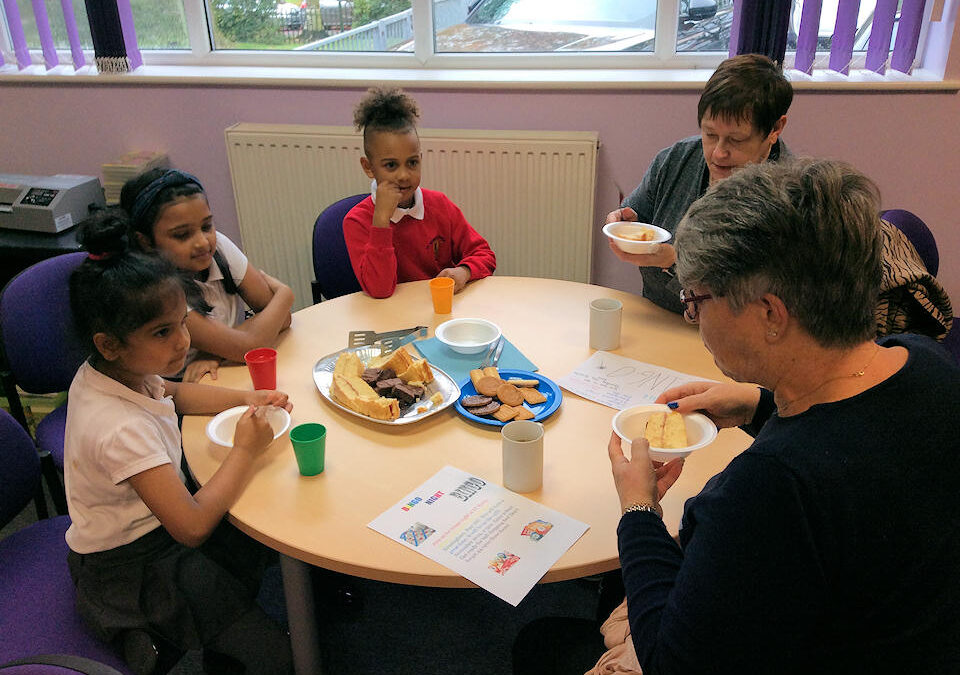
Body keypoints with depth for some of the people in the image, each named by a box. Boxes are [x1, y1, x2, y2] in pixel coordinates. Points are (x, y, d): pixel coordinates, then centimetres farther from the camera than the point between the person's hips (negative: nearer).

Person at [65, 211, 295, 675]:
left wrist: (244, 399, -1)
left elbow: (172, 393, 16)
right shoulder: (120, 428, -34)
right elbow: (192, 527, -36)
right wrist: (244, 452, -24)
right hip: (130, 568, -9)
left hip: (155, 522, 9)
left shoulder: (119, 371, -8)